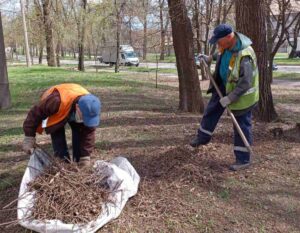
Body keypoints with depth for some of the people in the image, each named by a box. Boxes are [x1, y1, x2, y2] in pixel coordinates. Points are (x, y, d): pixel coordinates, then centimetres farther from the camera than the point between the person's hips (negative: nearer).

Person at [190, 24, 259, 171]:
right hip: (225, 85, 8)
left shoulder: (244, 55, -35)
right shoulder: (227, 45, -9)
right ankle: (203, 137, 36)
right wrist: (210, 58, 15)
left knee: (242, 126, 0)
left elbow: (246, 82, -33)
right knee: (212, 109, 17)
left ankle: (243, 160, 12)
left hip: (241, 93, -8)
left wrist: (230, 98, -31)